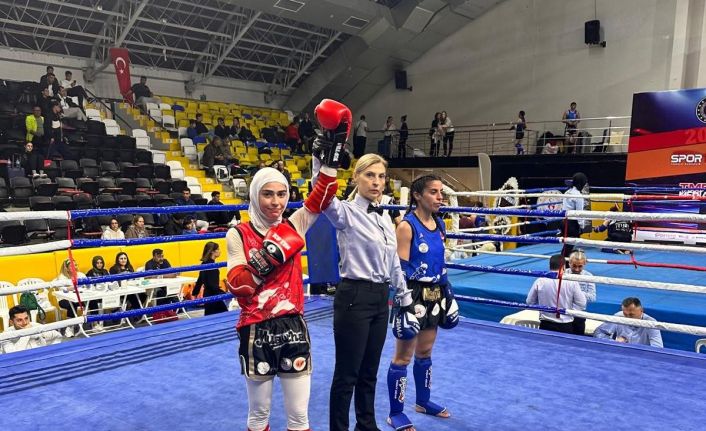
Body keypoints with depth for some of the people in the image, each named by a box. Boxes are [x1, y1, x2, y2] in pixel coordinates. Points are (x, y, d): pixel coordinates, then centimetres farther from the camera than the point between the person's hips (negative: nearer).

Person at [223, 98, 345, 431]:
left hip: (293, 327, 2)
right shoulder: (239, 235, -4)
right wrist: (260, 265, -27)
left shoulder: (294, 226, 3)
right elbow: (234, 286, -10)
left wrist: (331, 155, -16)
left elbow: (321, 198, -9)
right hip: (256, 331, -2)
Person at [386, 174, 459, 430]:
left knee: (425, 352, 19)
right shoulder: (407, 225, -16)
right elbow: (401, 269, -18)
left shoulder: (439, 224, 7)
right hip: (413, 294, -7)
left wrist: (448, 294, 16)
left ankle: (423, 401, 36)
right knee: (404, 355, 3)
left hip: (435, 294, 7)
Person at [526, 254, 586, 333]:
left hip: (546, 325, 1)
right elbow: (582, 304, -4)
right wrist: (568, 311, 5)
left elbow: (530, 302, 4)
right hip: (566, 327, -1)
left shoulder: (539, 281, -6)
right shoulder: (571, 282, -9)